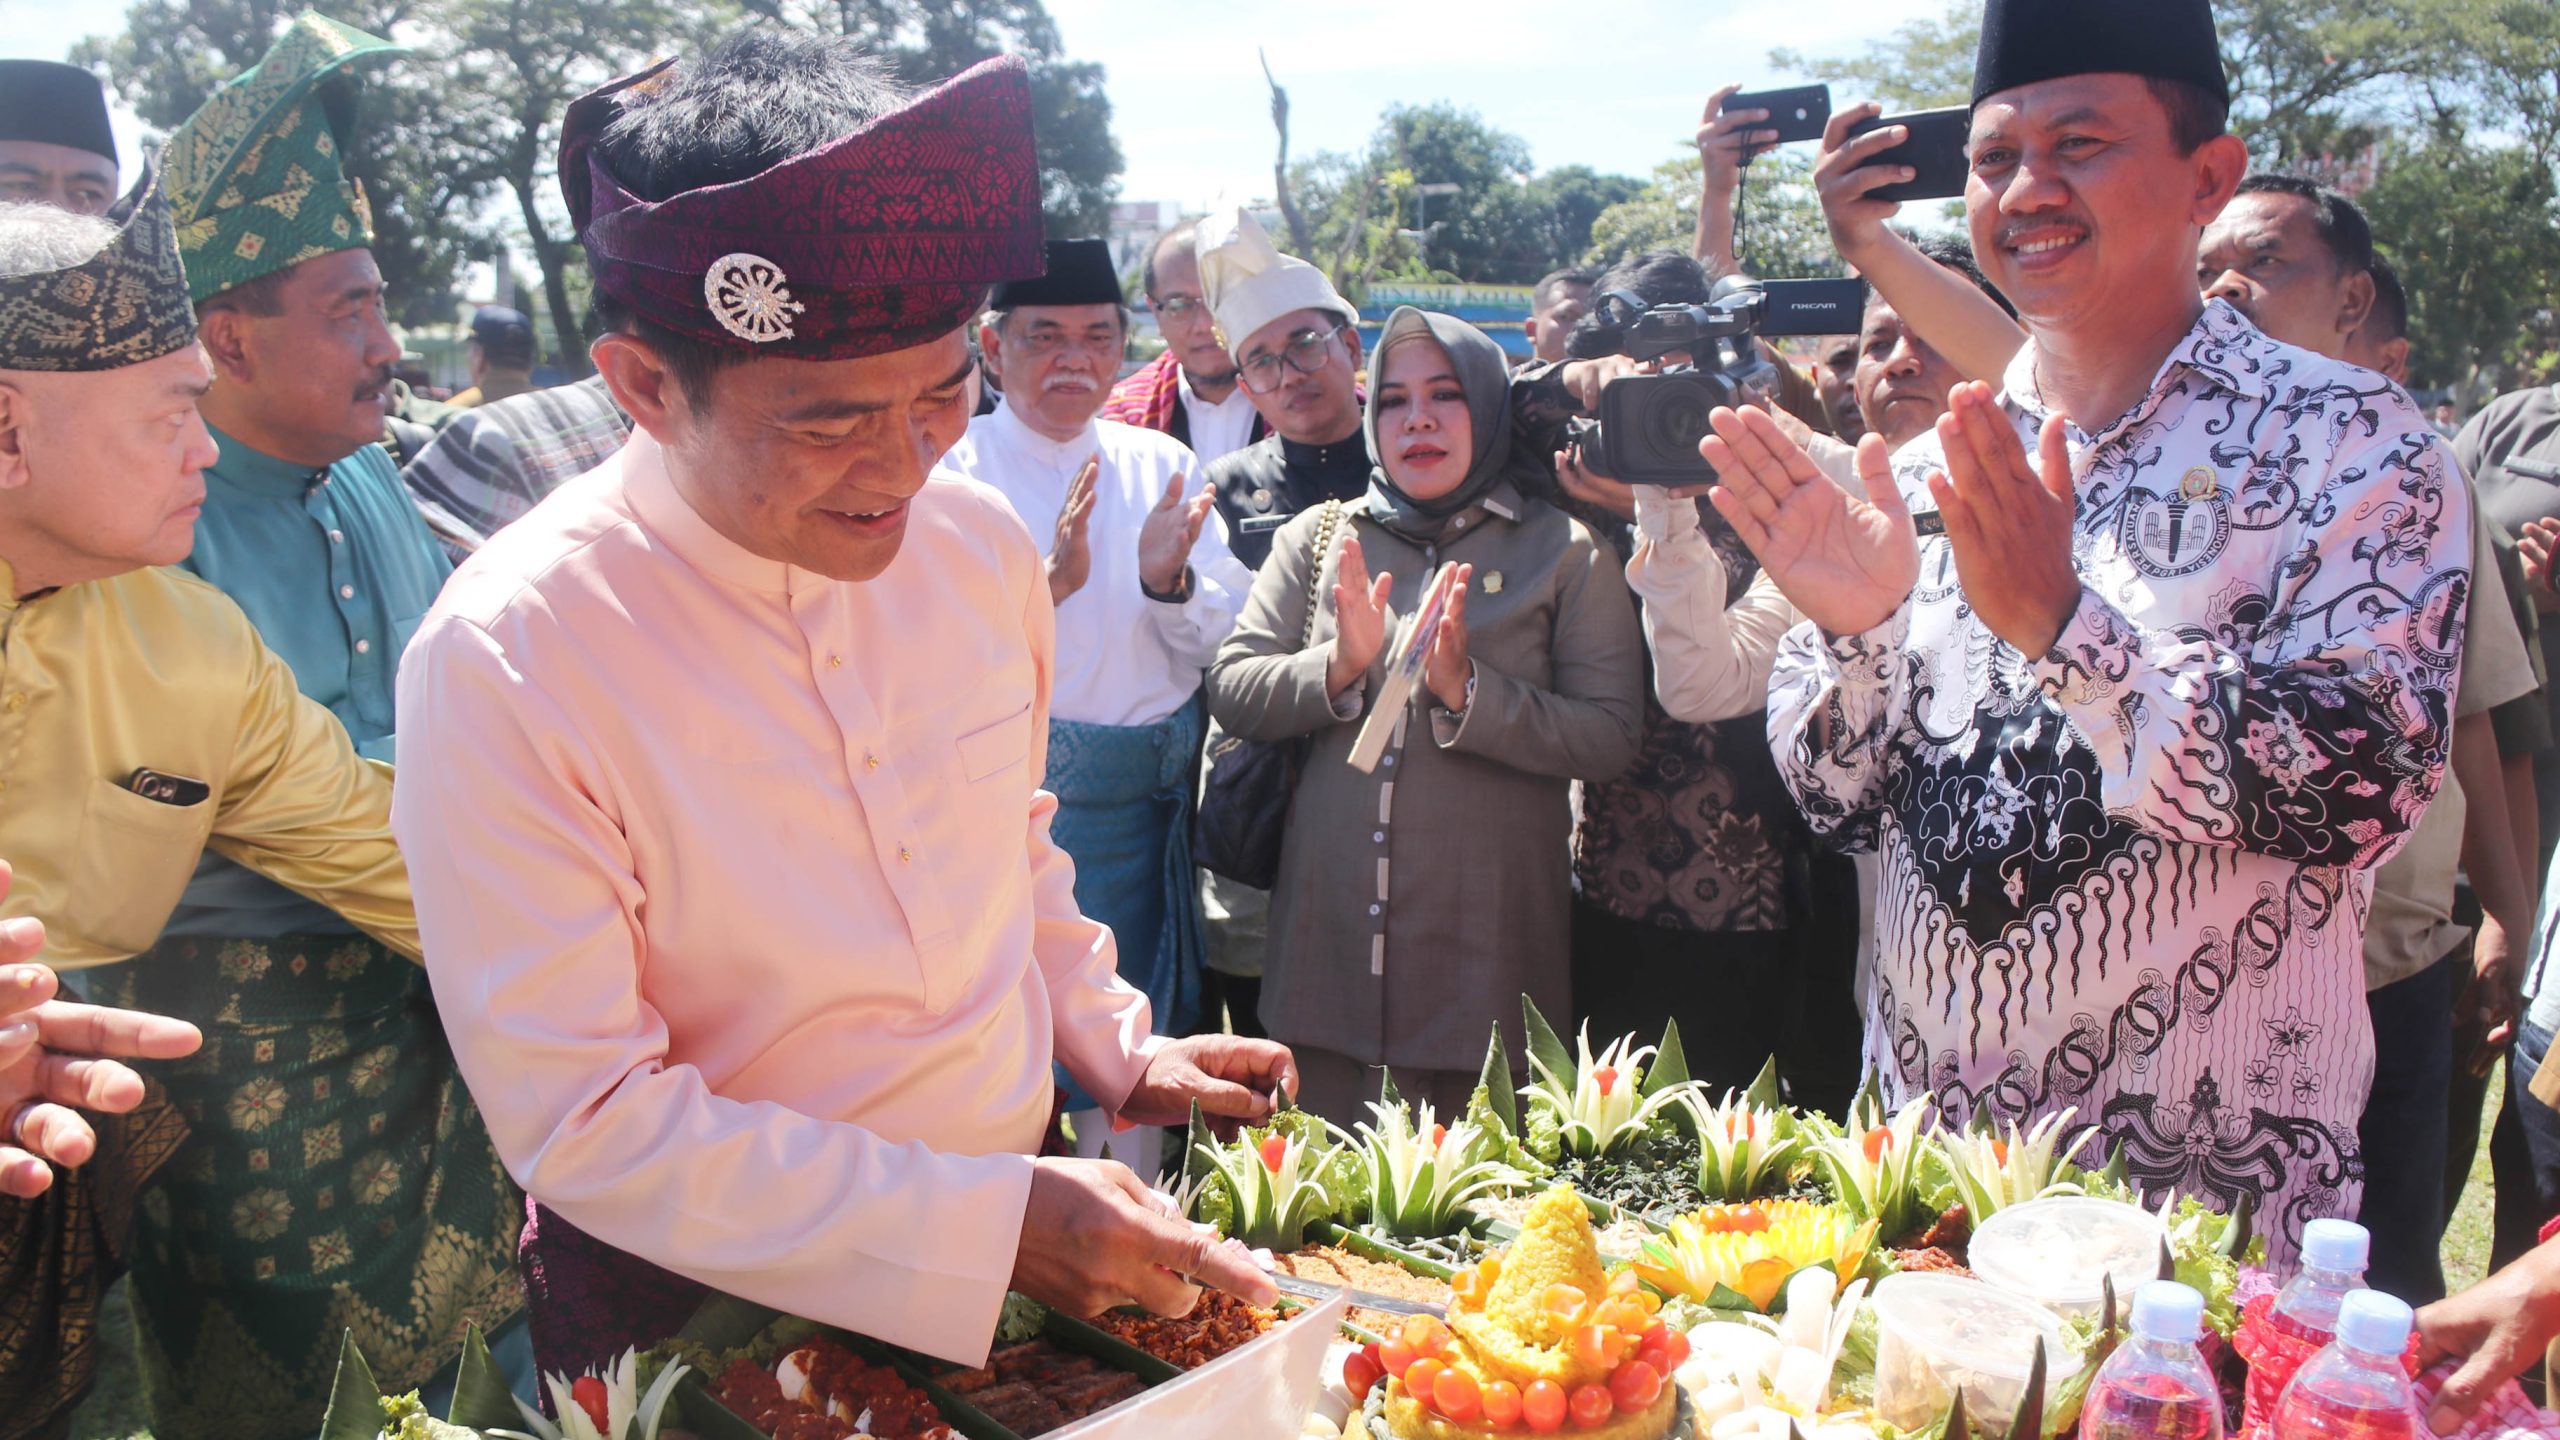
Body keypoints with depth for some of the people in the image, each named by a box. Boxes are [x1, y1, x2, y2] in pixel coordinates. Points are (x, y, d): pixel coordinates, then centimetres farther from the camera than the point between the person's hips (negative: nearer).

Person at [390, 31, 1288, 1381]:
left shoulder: (980, 544, -8)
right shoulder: (500, 663, -24)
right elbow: (580, 1120, -22)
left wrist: (1121, 1049, 0)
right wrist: (989, 1223, -26)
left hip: (1015, 1226, 5)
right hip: (696, 1317, -5)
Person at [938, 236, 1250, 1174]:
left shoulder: (1162, 466, 8)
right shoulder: (950, 476, -5)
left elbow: (1230, 643, 5)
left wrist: (1168, 583, -14)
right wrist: (1048, 584, -25)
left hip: (1158, 801, 4)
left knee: (1141, 1038, 13)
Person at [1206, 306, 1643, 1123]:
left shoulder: (1566, 555, 2)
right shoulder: (1320, 539, 11)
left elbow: (1611, 740, -6)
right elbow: (1230, 692, 4)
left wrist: (1468, 692, -18)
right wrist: (1337, 668, -13)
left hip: (1488, 942, -2)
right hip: (1329, 933, 2)